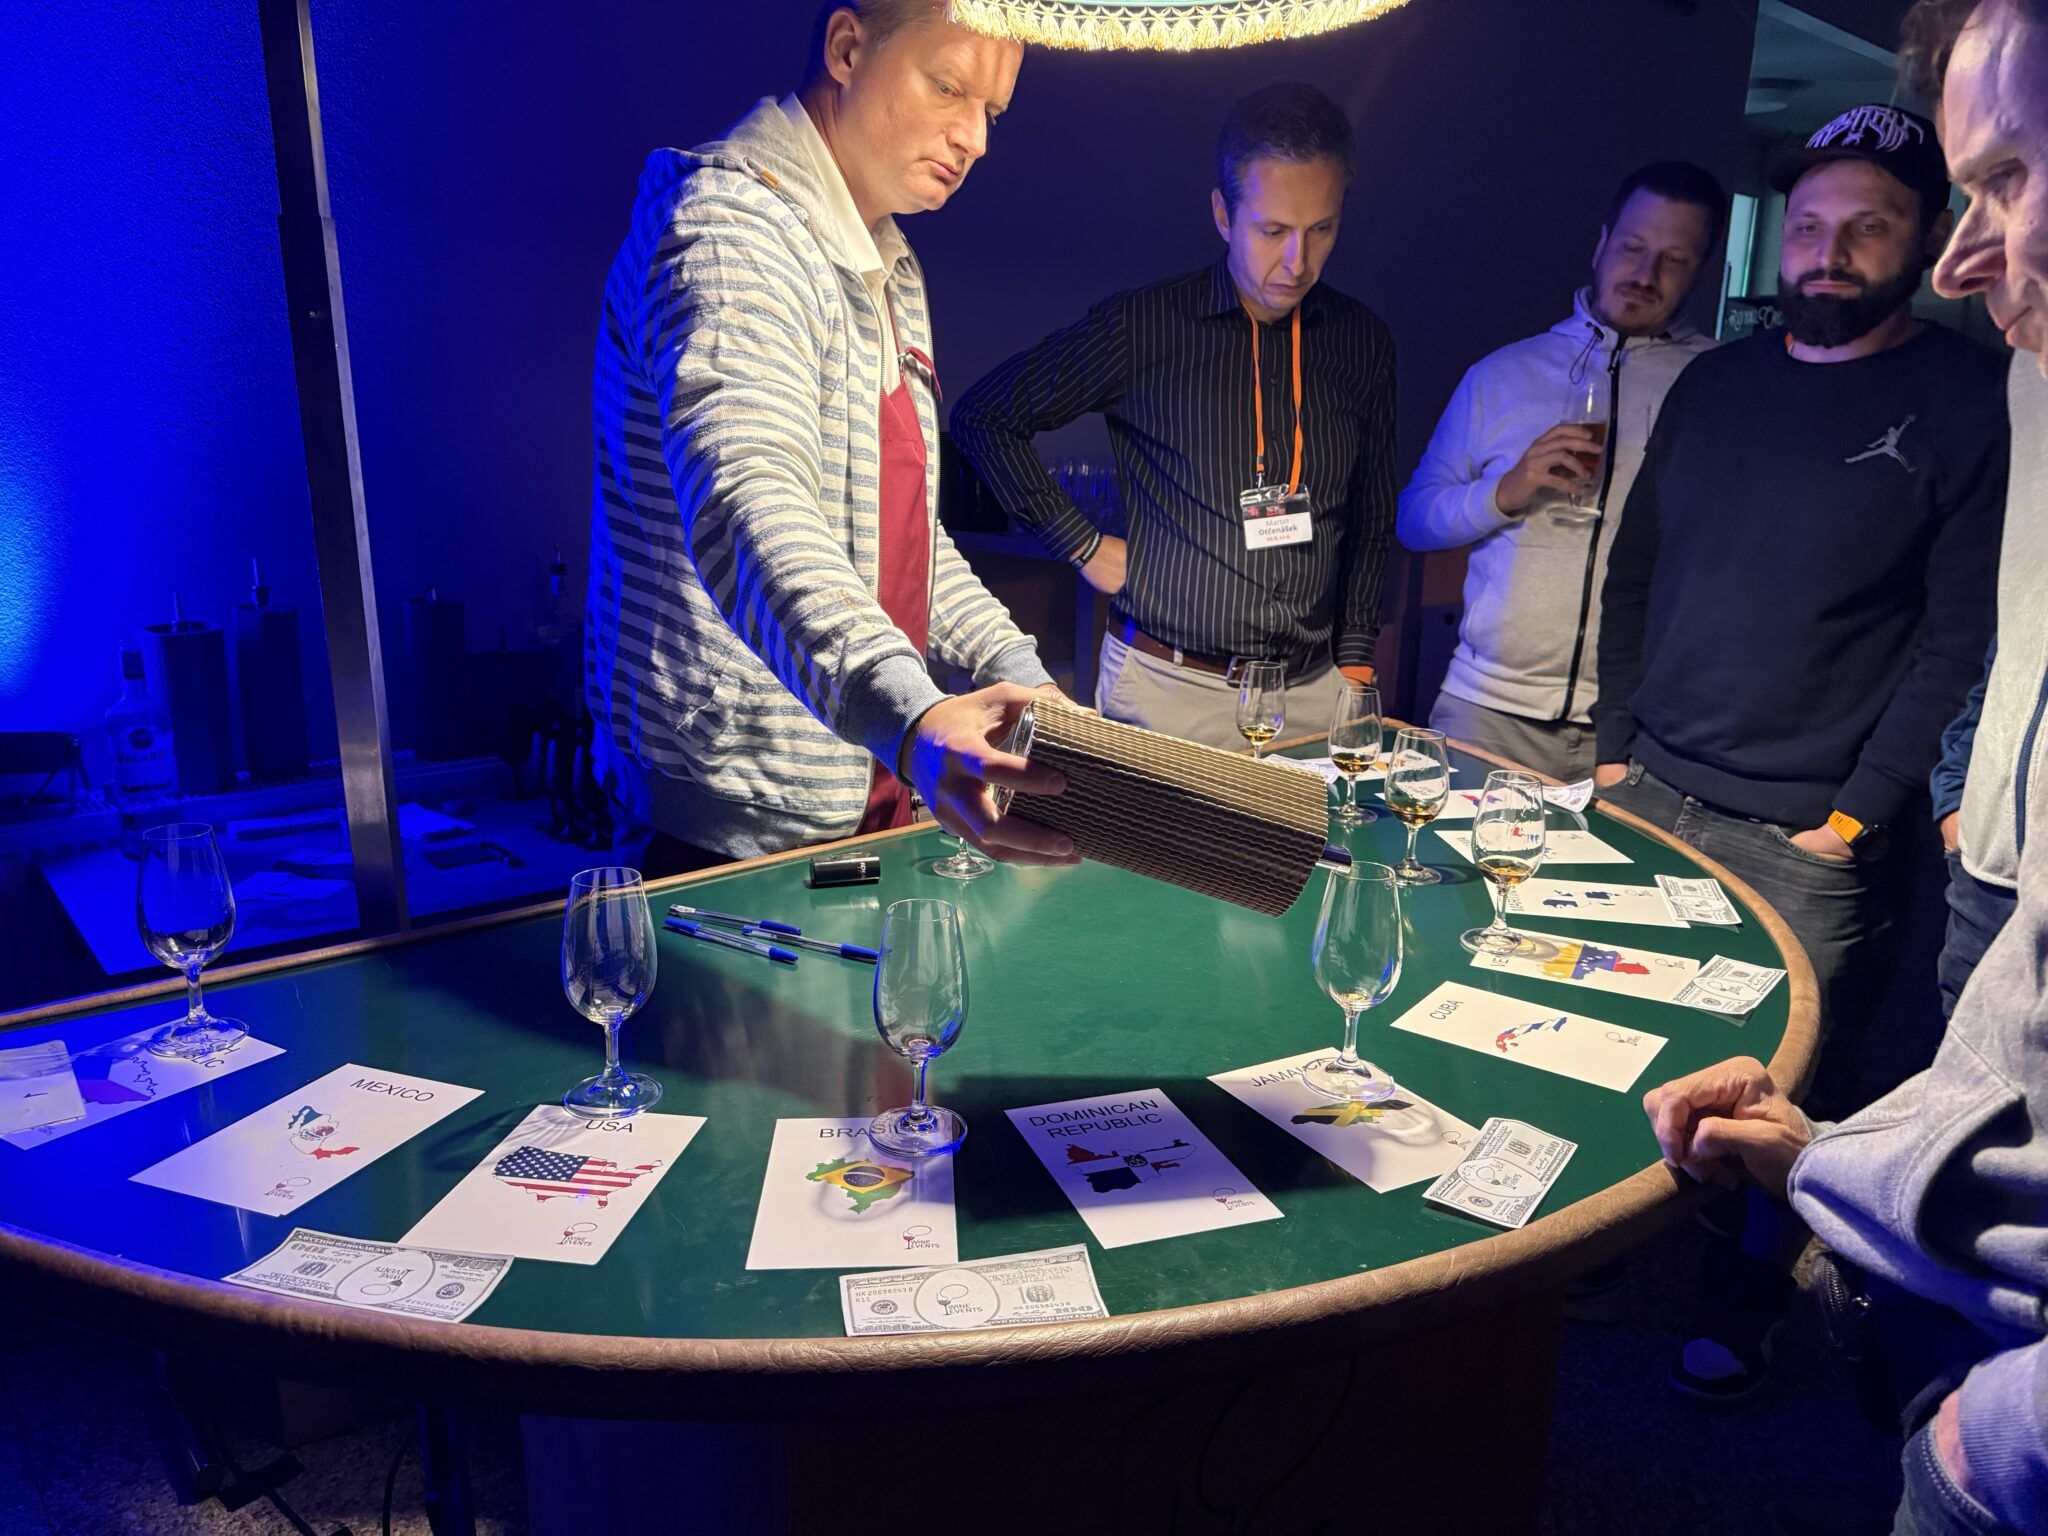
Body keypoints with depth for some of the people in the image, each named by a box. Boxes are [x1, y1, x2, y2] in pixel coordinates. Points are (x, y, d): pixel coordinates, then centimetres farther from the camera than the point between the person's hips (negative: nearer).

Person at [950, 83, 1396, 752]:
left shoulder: (1363, 342, 5)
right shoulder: (1142, 328, -6)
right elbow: (982, 417, 0)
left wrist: (1355, 658, 8)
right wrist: (1082, 542, -3)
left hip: (1313, 691, 3)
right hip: (1168, 691, -3)